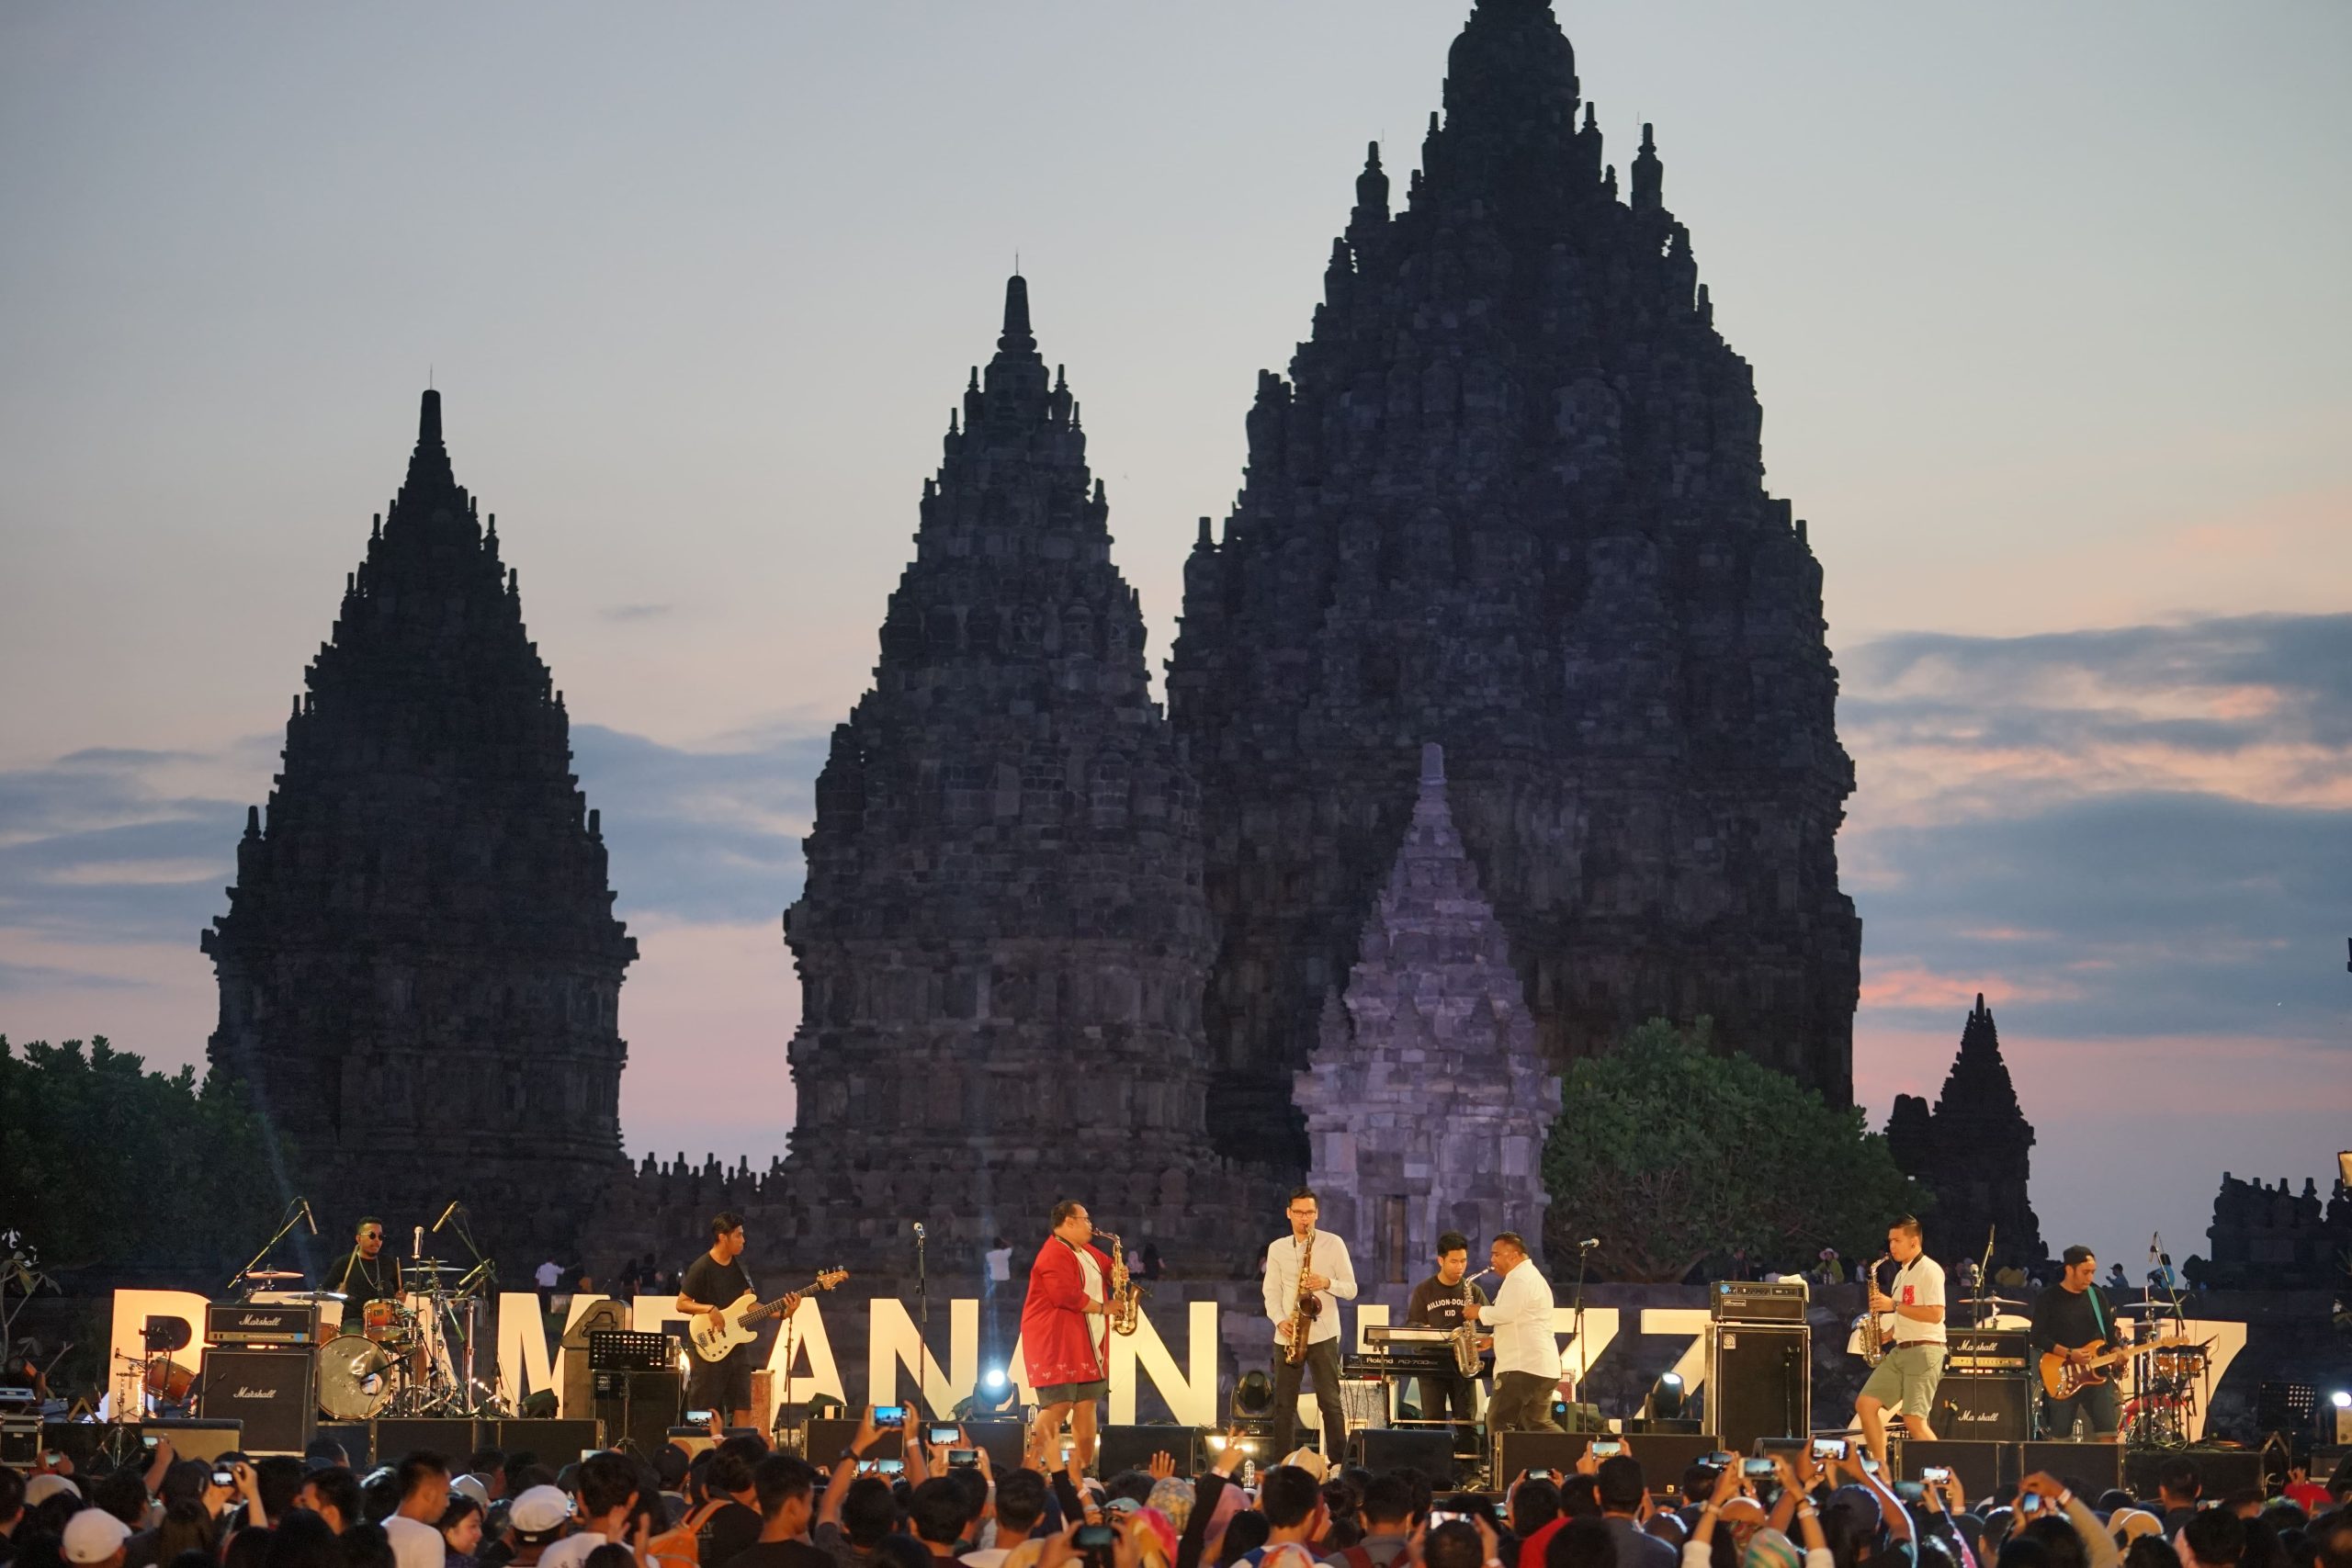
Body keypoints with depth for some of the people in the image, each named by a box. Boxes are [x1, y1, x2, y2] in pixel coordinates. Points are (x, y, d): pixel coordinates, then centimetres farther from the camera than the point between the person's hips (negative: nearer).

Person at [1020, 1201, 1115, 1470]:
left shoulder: (1087, 1251, 18)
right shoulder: (1055, 1255, -14)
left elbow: (1108, 1268, 33)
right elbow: (1067, 1296, -23)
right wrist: (1103, 1308, -13)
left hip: (1087, 1344, 10)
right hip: (1056, 1344, -10)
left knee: (1086, 1403, 7)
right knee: (1058, 1405, -15)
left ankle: (1086, 1468, 11)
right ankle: (1035, 1466, -14)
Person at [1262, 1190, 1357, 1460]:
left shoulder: (1333, 1244, 2)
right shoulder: (1277, 1248, 10)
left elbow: (1351, 1290, 2)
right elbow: (1271, 1293, 8)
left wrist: (1327, 1283, -18)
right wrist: (1280, 1321, -10)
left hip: (1323, 1335, -3)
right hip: (1287, 1336, 3)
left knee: (1330, 1402, -5)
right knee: (1284, 1404, 3)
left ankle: (1339, 1463, -2)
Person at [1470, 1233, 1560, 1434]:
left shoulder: (1520, 1279, -10)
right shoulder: (1532, 1276, 24)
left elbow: (1505, 1313, -22)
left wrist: (1479, 1312, -5)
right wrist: (1492, 1339, 19)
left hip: (1522, 1366, -10)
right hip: (1542, 1366, 10)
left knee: (1499, 1423, -8)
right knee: (1539, 1425, 10)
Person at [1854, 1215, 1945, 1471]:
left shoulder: (1929, 1270, -9)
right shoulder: (1902, 1274, 20)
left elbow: (1935, 1315, -19)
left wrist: (1893, 1305, -17)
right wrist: (1885, 1334, 10)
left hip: (1924, 1351, -9)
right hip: (1899, 1351, 9)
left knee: (1913, 1420, -17)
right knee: (1865, 1404, 1)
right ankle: (1881, 1470, 7)